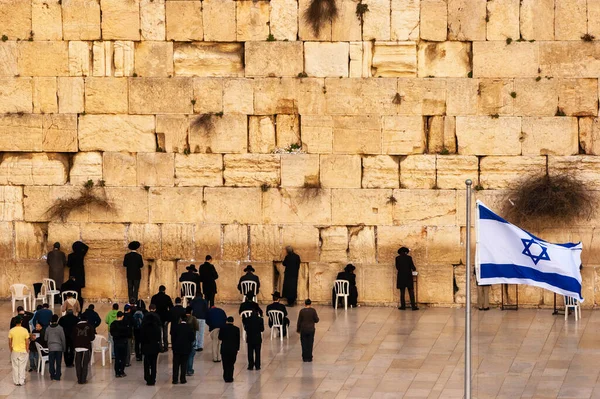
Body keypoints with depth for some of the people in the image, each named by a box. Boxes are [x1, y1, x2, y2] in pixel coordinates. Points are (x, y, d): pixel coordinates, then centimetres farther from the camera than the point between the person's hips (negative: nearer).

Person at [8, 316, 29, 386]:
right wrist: (27, 351, 5)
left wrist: (11, 350, 10)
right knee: (22, 367, 7)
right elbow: (27, 343, -6)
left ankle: (16, 381, 13)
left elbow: (10, 342, -3)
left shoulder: (11, 331, -7)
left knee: (15, 367, 9)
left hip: (14, 351, 1)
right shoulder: (25, 331, -10)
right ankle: (21, 381, 9)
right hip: (23, 351, -1)